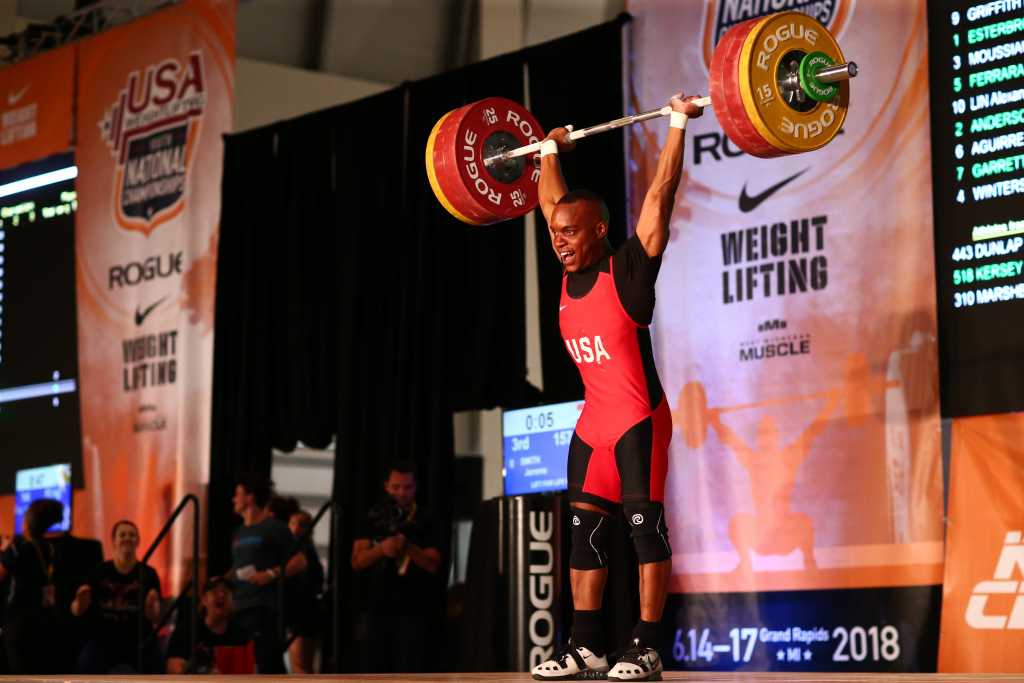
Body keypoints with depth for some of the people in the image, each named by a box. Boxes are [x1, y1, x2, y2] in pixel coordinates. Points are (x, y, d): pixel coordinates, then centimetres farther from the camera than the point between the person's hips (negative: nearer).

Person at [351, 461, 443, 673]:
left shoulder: (426, 521, 0)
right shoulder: (373, 518, 8)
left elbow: (433, 565, -5)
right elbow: (357, 562, 1)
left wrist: (409, 548, -23)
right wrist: (381, 549, -18)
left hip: (412, 610, -3)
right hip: (378, 608, 3)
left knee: (408, 673, -10)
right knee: (378, 672, 6)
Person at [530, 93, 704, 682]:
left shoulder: (628, 268, -9)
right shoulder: (570, 275, 8)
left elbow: (660, 193, -11)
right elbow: (553, 204, 24)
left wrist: (678, 124, -9)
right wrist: (550, 152, 32)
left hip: (638, 418, -7)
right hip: (593, 422, 8)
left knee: (644, 523, -8)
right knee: (585, 529, 7)